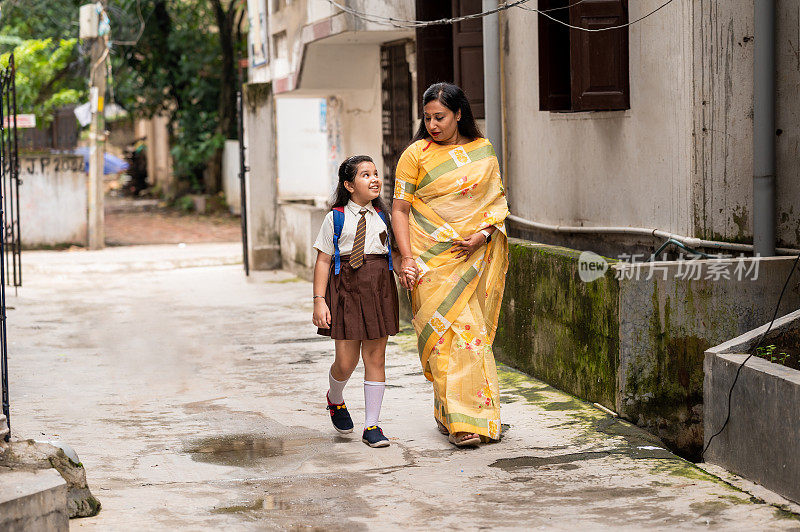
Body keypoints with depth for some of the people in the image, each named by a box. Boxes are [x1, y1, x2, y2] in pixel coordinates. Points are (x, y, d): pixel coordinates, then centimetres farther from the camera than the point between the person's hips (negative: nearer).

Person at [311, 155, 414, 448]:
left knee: (375, 357, 3)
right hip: (345, 286, -3)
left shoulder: (382, 216, 9)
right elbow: (323, 261, -2)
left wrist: (404, 269, -9)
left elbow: (393, 252, 14)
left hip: (380, 287, 3)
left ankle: (371, 426, 10)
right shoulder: (336, 218, -1)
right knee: (346, 361, -1)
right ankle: (335, 399, 33)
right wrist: (319, 300, -8)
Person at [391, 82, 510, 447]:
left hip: (475, 256, 3)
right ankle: (460, 421, -8)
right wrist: (407, 256, -12)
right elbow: (400, 208, -1)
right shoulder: (416, 154, -1)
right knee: (449, 332, -10)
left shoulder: (482, 150, 9)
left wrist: (482, 235, -8)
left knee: (475, 331, 5)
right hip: (433, 259, -3)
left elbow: (497, 199, 10)